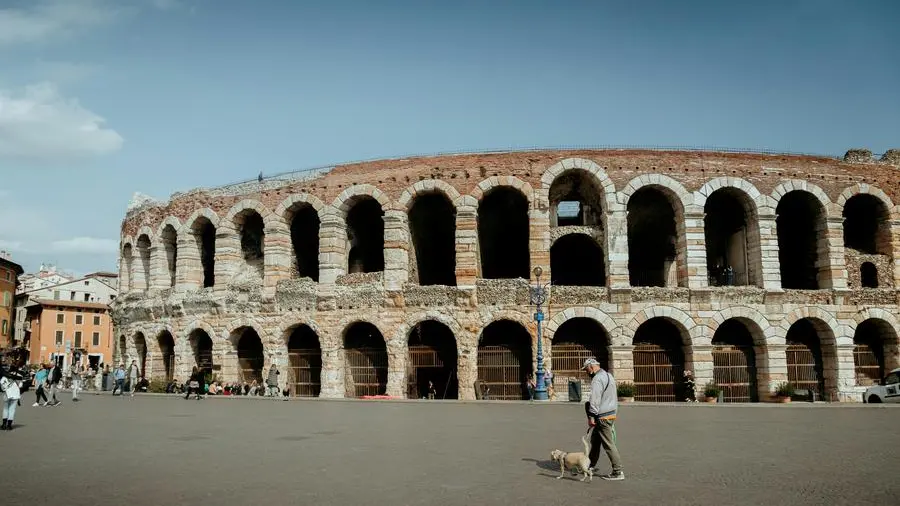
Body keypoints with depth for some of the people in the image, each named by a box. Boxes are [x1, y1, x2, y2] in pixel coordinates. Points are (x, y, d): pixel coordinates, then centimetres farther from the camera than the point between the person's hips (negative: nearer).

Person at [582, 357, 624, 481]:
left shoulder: (597, 379, -18)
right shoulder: (608, 375, 14)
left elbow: (595, 400, -22)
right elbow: (615, 397, 20)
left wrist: (591, 416, -18)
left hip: (603, 417, -10)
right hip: (611, 413, 10)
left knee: (608, 444, -5)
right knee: (595, 440, 18)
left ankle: (618, 472, -1)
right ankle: (591, 465, 28)